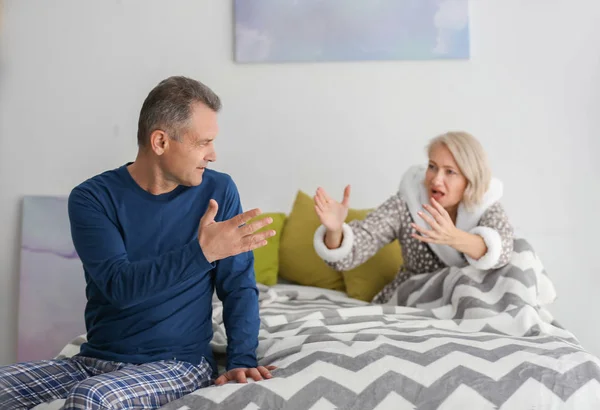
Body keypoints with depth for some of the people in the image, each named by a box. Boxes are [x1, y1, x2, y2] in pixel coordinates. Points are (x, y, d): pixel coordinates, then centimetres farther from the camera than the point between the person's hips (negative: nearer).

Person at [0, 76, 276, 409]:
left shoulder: (218, 191, -2)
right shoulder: (92, 198, -5)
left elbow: (239, 286, 1)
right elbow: (120, 285, -19)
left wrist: (242, 361, -13)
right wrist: (201, 252, -31)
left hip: (180, 363, -1)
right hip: (95, 361, 2)